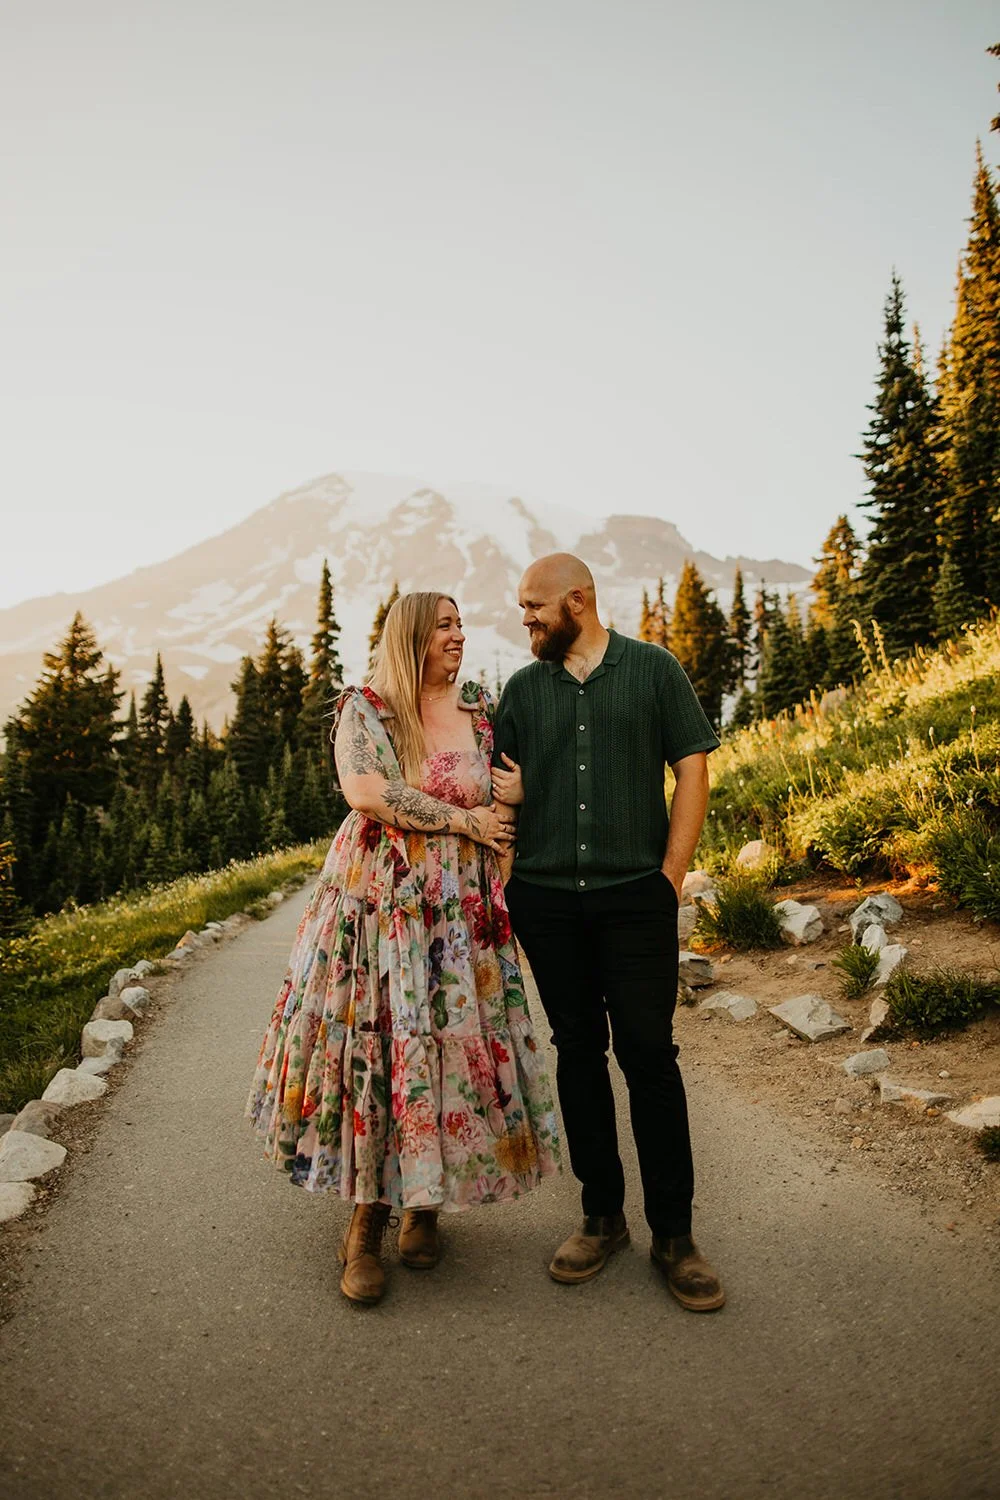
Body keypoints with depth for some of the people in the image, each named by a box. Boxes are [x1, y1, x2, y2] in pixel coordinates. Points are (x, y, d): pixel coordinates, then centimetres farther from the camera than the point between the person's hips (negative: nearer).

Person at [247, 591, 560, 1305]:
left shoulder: (481, 705, 10)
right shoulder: (363, 707, 0)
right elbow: (365, 793, -15)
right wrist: (461, 820, -13)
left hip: (462, 910, 3)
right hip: (379, 902, -2)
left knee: (457, 1043, 2)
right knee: (374, 1044, -2)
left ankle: (425, 1206, 22)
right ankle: (366, 1227, 12)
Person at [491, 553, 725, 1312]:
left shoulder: (654, 670, 3)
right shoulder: (523, 688, 11)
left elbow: (692, 770, 0)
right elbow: (502, 785, 16)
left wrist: (671, 876, -7)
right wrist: (509, 791, -9)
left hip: (635, 893, -3)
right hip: (546, 899, 3)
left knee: (649, 1054, 0)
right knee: (578, 1052, 10)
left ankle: (674, 1234, 13)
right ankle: (602, 1217, 24)